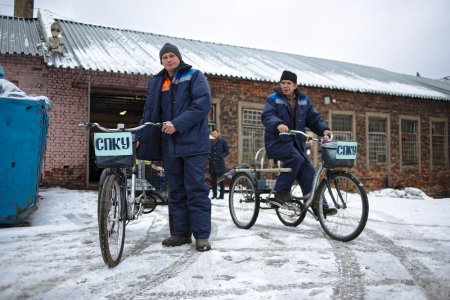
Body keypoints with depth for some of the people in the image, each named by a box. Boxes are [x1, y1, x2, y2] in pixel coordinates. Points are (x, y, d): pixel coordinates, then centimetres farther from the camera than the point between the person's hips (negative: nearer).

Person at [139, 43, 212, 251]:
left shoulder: (194, 76, 2)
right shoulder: (156, 82, 17)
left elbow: (203, 103, -12)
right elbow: (150, 114, 17)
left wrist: (177, 124, -18)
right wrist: (146, 144, 11)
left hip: (193, 142, -5)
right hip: (169, 145, 5)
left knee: (196, 189, -5)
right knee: (175, 191, 9)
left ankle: (202, 235, 2)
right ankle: (180, 233, 18)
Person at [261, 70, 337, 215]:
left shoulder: (303, 101, 11)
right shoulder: (273, 99, -2)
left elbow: (314, 118, 8)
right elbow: (266, 116, -19)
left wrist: (324, 129, -13)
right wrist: (278, 124, -41)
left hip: (296, 142, 5)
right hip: (277, 141, -5)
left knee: (308, 172, -3)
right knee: (296, 158, -31)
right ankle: (281, 191, -16)